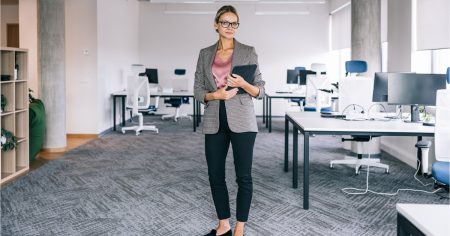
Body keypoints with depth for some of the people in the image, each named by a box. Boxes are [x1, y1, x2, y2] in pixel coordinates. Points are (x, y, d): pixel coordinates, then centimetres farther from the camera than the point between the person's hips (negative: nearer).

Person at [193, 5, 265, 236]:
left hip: (241, 121, -3)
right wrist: (215, 95, -13)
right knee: (215, 175, 8)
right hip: (214, 122, 3)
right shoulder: (205, 54, 9)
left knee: (243, 176, 1)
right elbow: (198, 90, 7)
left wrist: (243, 84, -20)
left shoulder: (248, 52, 1)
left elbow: (260, 90, 0)